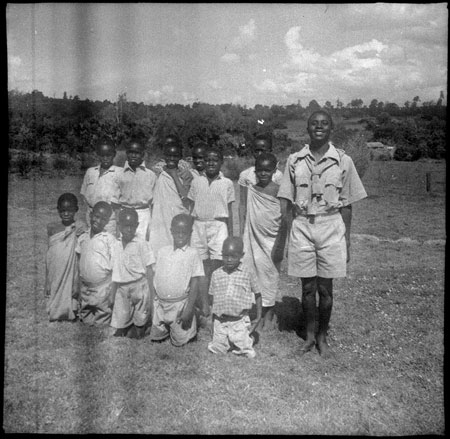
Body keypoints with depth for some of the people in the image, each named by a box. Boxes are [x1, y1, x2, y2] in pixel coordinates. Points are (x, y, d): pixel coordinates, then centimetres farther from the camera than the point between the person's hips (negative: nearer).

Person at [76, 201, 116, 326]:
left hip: (102, 289, -5)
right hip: (85, 287, 5)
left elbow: (114, 267, -9)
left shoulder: (109, 239, -10)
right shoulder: (83, 237, 4)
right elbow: (77, 262, 13)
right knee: (85, 320, 17)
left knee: (101, 322, 5)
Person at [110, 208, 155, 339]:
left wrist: (151, 293, -8)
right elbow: (116, 272, 12)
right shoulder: (116, 244, 5)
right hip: (121, 288, 4)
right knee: (120, 322, 8)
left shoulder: (142, 244, -8)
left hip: (139, 286, -4)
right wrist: (113, 294, 13)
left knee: (140, 323, 7)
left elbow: (149, 270, -6)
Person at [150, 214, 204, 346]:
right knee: (156, 337, 13)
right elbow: (155, 277, 9)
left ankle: (190, 325, 32)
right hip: (160, 303, 4)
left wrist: (189, 309, -14)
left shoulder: (192, 254, -9)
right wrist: (152, 303, 7)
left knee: (179, 341, 6)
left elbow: (194, 285, -10)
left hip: (180, 304, -4)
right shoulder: (162, 251, 2)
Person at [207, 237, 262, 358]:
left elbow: (257, 295, 3)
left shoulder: (247, 274, -6)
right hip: (220, 321, 2)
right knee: (217, 350, 7)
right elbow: (213, 297, 10)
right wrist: (214, 319, 12)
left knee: (248, 354, -1)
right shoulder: (216, 274, 1)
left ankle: (248, 338, 26)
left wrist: (258, 317, 4)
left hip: (239, 321, -2)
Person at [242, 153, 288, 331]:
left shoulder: (278, 191, -9)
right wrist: (244, 241, 12)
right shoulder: (250, 189, 4)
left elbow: (284, 221, -9)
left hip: (271, 241, -4)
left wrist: (280, 246, -13)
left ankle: (269, 316, 19)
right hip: (253, 239, 4)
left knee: (269, 276, 5)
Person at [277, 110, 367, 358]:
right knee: (307, 288, 9)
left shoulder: (343, 161, 0)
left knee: (325, 289, 7)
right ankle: (309, 335, 27)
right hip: (302, 226, 1)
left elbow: (346, 205, 3)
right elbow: (285, 201, 5)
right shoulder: (294, 160, 3)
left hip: (331, 227, -1)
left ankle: (322, 337, 26)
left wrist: (347, 240, 3)